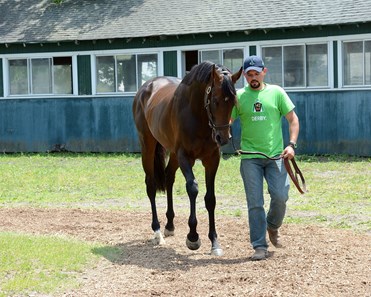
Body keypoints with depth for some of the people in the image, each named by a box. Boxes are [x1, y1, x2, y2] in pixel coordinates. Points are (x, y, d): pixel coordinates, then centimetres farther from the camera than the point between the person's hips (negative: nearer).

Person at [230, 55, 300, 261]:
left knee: (280, 196, -7)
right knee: (254, 203, -2)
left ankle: (272, 226, 24)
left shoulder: (276, 92, 3)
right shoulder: (238, 96, 5)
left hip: (275, 155, 0)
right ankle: (260, 247, 4)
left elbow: (293, 119, 6)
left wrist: (291, 144, -6)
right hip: (250, 157, 0)